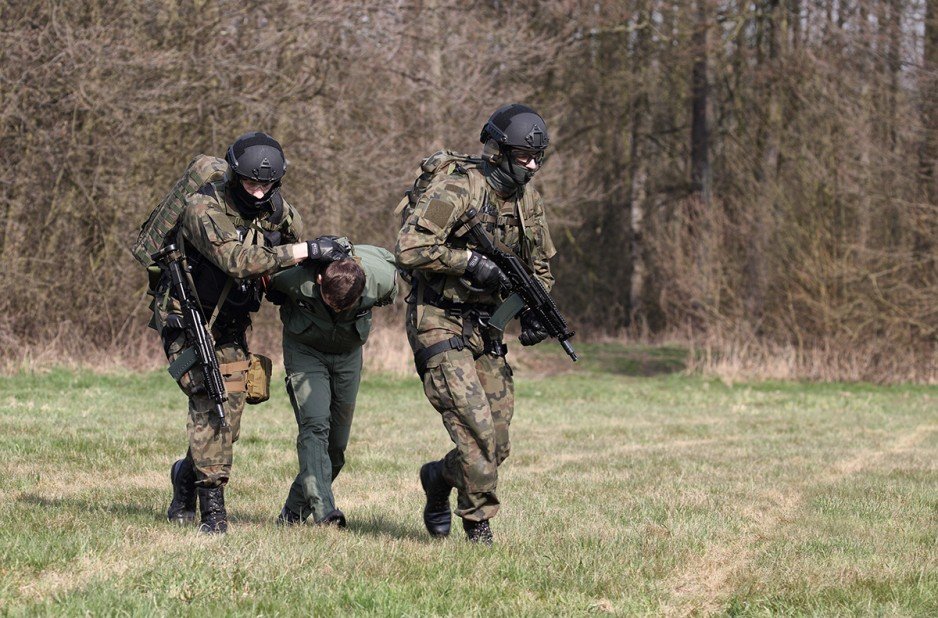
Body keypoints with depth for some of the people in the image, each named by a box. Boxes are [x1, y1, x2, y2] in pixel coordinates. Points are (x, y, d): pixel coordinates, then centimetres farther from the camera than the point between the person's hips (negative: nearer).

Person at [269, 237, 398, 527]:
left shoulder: (383, 277, -28)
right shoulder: (294, 275, -34)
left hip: (348, 353, 3)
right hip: (305, 350, -3)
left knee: (336, 446, 3)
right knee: (315, 425, -23)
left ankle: (293, 513, 17)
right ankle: (324, 512, -33)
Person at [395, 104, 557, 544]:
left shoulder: (527, 199, 8)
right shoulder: (456, 191, -16)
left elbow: (539, 264, 20)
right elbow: (410, 248, -25)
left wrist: (532, 312, 3)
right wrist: (471, 262, -25)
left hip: (485, 330, 7)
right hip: (440, 325, -7)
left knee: (496, 446, 5)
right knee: (476, 428, -17)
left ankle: (440, 476, 33)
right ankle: (479, 524, -2)